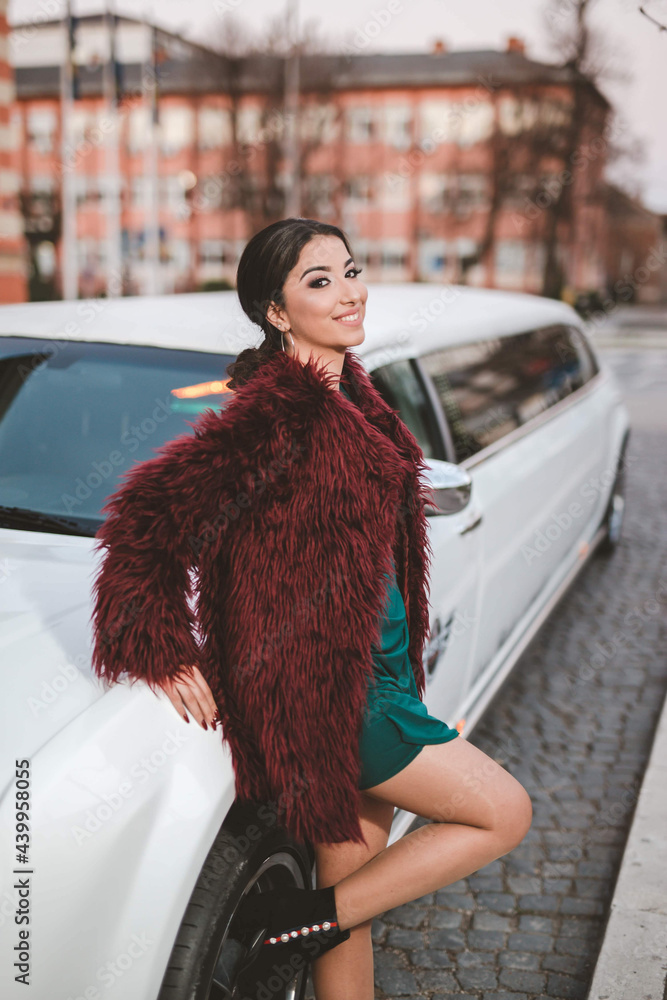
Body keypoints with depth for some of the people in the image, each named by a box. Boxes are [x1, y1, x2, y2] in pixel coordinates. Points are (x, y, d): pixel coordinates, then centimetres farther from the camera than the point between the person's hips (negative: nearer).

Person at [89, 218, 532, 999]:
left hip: (369, 666, 9)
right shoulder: (284, 408, -21)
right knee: (505, 813, 2)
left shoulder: (344, 392, 8)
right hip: (323, 685, -9)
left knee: (353, 882, 17)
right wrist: (167, 658, -19)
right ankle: (297, 919, 6)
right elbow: (146, 509, -26)